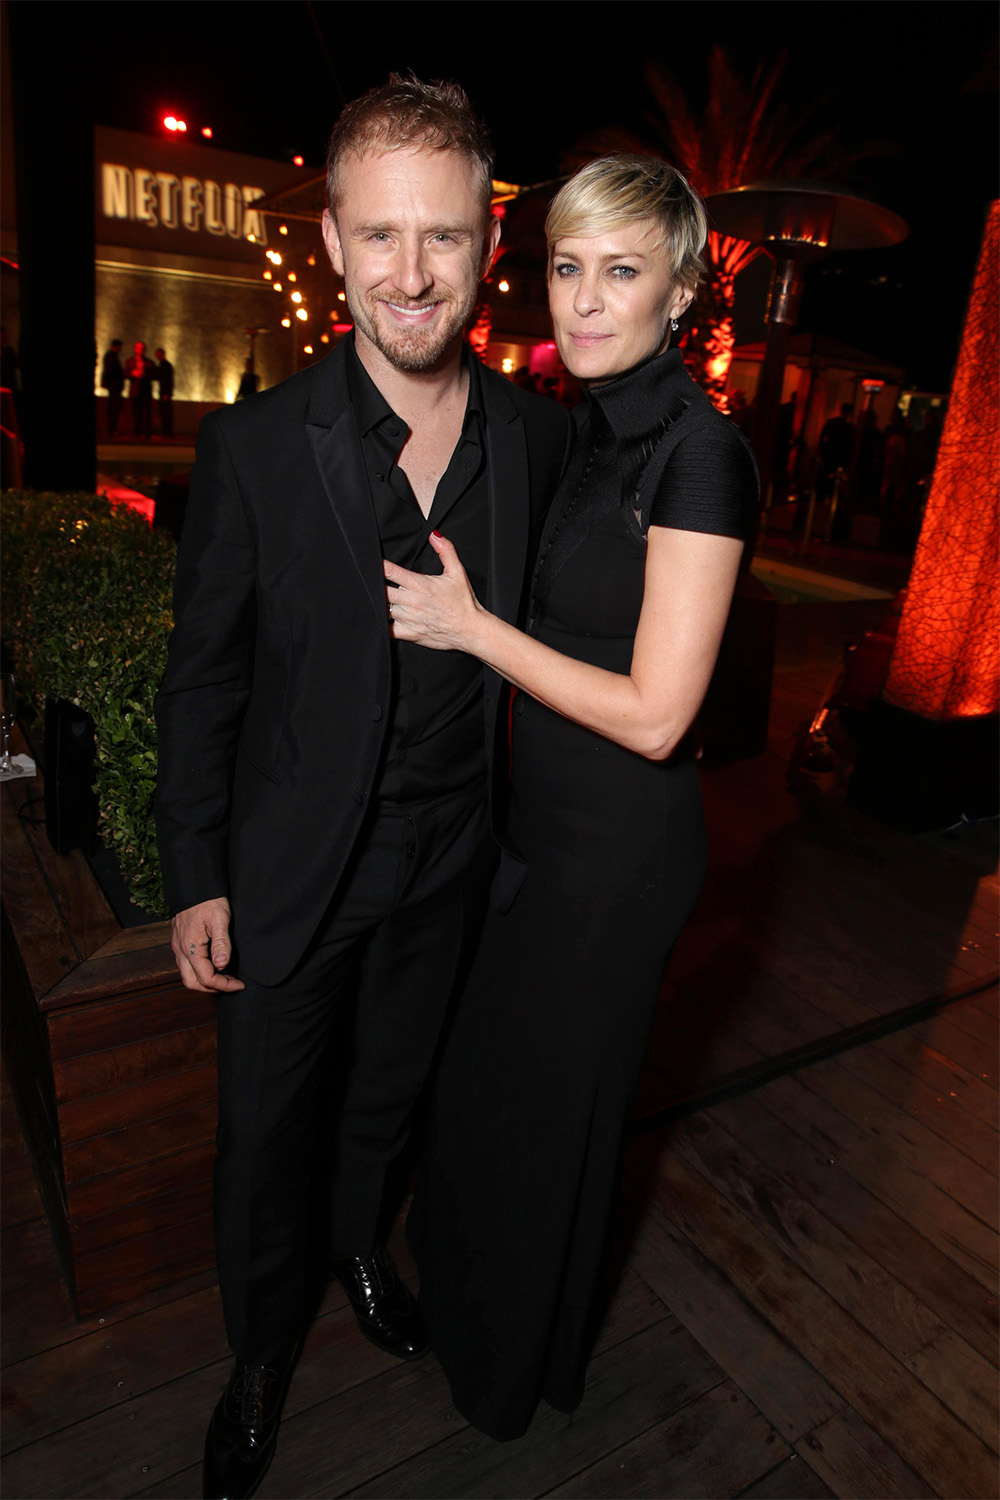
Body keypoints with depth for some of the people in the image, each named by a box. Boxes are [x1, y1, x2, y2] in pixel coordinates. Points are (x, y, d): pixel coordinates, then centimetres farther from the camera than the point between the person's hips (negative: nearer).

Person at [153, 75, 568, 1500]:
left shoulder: (539, 434, -7)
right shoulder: (254, 446, -17)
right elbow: (201, 679, -9)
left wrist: (517, 821, 8)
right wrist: (196, 880, -6)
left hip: (449, 860, 3)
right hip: (290, 871, -2)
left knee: (390, 1090, 27)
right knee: (267, 1129, 18)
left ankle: (362, 1241, 59)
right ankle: (263, 1352, 48)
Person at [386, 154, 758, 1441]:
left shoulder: (698, 453, -22)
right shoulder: (595, 430, 5)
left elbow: (653, 715, -25)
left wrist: (473, 627, -19)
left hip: (614, 851, -8)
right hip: (541, 818, 8)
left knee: (546, 1102, 15)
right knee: (487, 1072, 26)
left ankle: (519, 1371, 48)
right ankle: (462, 1294, 58)